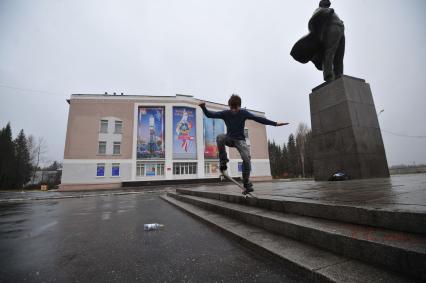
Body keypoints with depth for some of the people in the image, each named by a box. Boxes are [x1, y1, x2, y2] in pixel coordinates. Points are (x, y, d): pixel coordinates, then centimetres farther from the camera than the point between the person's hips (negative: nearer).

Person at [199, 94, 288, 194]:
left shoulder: (244, 113, -8)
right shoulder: (225, 113, -8)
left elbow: (258, 119, -8)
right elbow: (210, 114, -10)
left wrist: (275, 123, -11)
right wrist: (204, 107, -30)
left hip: (240, 140, 0)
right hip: (229, 139, 1)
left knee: (247, 159, -21)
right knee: (220, 137, -34)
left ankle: (247, 183, -4)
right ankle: (223, 161, -18)